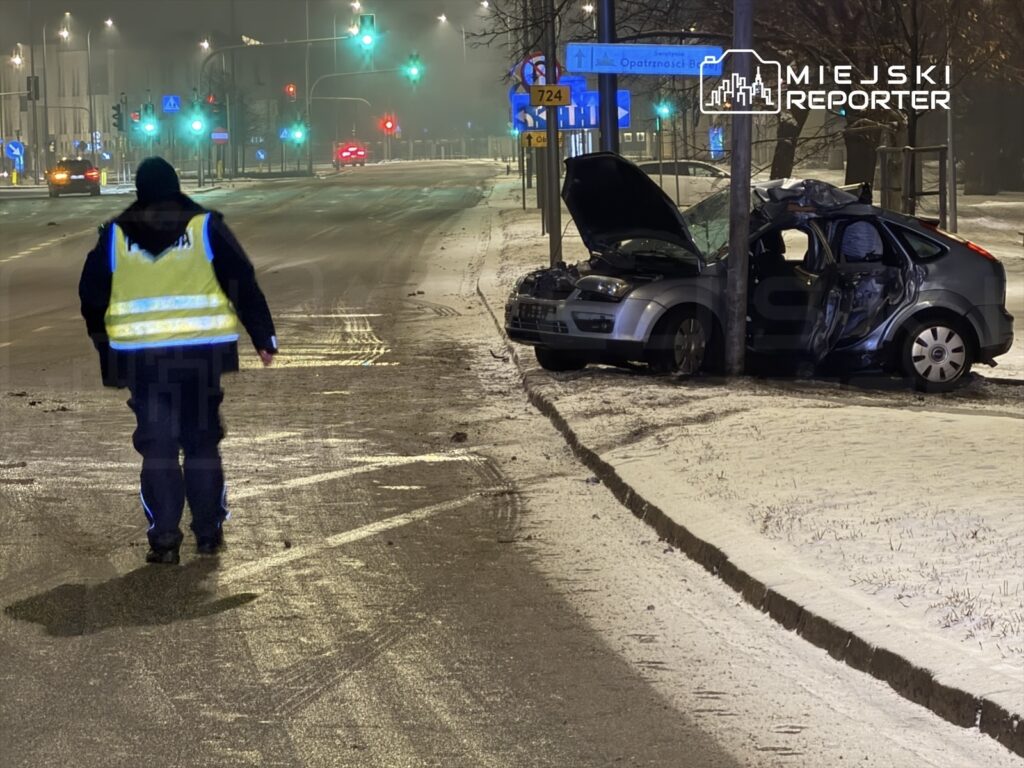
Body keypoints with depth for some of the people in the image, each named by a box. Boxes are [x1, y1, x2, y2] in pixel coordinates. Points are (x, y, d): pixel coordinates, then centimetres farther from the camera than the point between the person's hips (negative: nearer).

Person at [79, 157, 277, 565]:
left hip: (141, 358, 0)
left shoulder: (115, 236, 5)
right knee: (202, 442, 12)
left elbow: (91, 298, 11)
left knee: (157, 447, 5)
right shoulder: (205, 226, 1)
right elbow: (244, 285, -1)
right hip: (202, 354, 0)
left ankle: (164, 538, -1)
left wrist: (106, 351, 24)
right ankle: (209, 531, 13)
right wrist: (264, 337, 6)